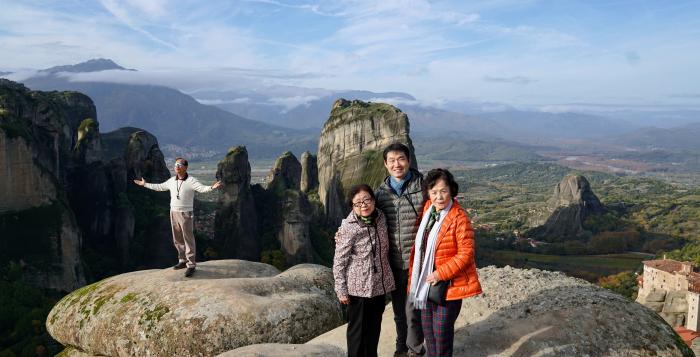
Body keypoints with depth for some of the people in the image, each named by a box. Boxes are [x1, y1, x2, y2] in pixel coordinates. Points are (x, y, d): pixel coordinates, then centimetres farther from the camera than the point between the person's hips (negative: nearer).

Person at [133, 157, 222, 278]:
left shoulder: (191, 181, -13)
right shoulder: (172, 180, 7)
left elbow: (202, 188, -29)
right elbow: (159, 187, 23)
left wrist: (212, 187, -50)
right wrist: (145, 184, 29)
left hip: (185, 214, -7)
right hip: (173, 213, 7)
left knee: (188, 240, -4)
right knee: (177, 240, 16)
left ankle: (191, 265, 1)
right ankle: (183, 261, 30)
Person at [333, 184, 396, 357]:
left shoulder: (380, 217, -1)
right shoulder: (349, 228, -18)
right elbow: (339, 261, -13)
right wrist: (341, 290, -12)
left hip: (380, 284, 6)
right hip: (359, 287, -5)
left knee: (375, 327, 20)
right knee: (358, 329, 10)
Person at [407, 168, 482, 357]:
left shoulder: (459, 218, -18)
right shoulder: (427, 209, 2)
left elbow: (466, 253, -19)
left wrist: (440, 274, -20)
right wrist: (415, 275, 13)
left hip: (448, 283, -7)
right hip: (425, 281, 7)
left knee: (442, 331, 3)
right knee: (427, 328, 19)